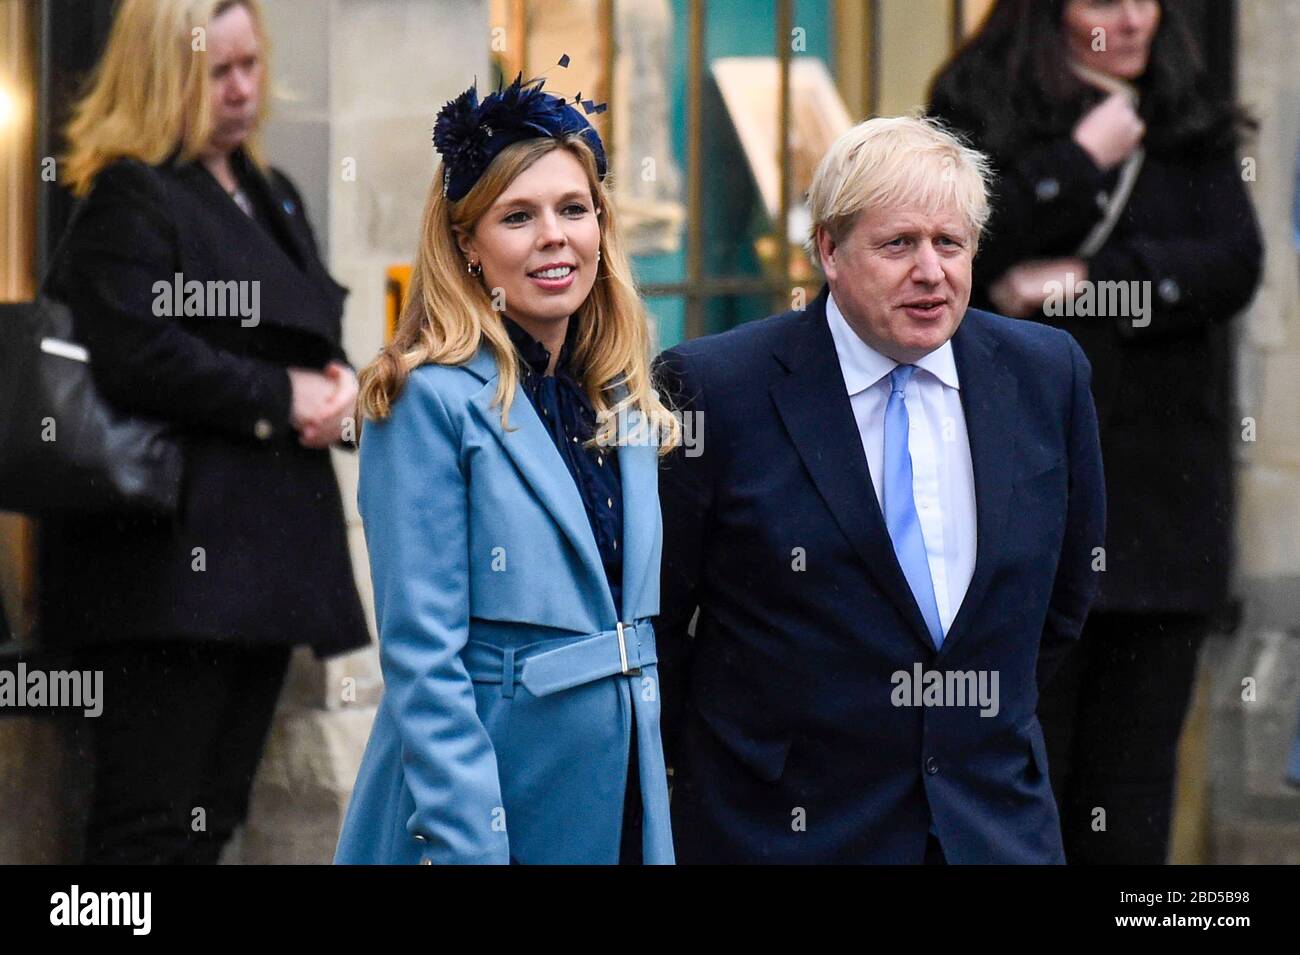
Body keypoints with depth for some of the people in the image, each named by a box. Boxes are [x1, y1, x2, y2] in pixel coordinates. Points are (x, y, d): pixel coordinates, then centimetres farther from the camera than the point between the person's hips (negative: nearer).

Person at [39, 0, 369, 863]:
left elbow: (315, 336, 27)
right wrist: (280, 399, -13)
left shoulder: (271, 198, 21)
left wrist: (333, 384, 2)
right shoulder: (127, 201, -7)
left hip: (264, 552, 9)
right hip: (171, 556, -9)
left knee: (212, 820, 9)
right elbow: (138, 359, -20)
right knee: (153, 827, -11)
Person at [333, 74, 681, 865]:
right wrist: (469, 848, -20)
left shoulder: (628, 407, 9)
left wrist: (657, 818, 11)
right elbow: (423, 656, -15)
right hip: (485, 812, -6)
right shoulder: (432, 401, -10)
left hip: (626, 804, 6)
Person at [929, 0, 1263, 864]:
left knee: (1138, 753, 3)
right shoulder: (979, 110, 5)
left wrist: (1089, 282, -11)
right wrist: (1082, 160, -9)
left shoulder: (1193, 127, 13)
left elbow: (1235, 267, -1)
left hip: (1163, 480, 3)